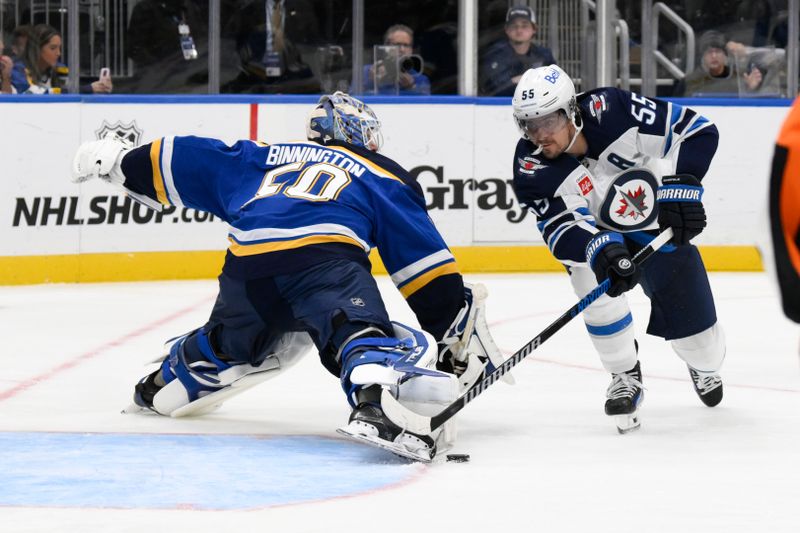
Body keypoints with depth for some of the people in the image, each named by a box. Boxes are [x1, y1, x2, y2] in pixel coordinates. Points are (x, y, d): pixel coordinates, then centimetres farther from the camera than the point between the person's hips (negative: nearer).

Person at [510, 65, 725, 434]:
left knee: (688, 311, 2)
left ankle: (705, 367, 41)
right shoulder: (531, 167, -27)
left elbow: (697, 131, -25)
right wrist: (600, 250, -52)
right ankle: (625, 376, -4)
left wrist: (679, 187, -33)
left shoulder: (612, 110, -33)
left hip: (660, 222, -1)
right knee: (591, 275, -28)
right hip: (595, 228, 1)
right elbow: (560, 227, -33)